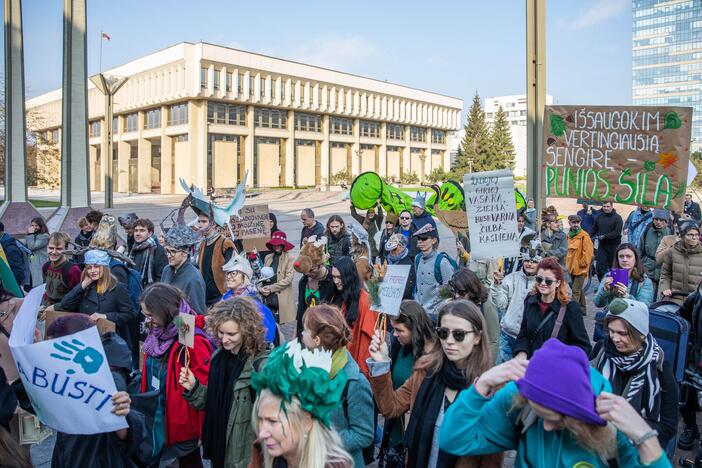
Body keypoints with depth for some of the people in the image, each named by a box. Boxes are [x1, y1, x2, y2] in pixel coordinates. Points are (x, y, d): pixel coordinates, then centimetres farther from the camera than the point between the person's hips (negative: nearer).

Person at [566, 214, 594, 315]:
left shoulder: (584, 236, -14)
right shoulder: (570, 235, 10)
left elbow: (588, 251, -17)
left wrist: (583, 263, -14)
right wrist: (567, 261, 14)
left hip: (580, 268, -8)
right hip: (572, 267, 8)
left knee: (576, 291, -7)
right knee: (579, 289, 19)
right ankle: (582, 309, 30)